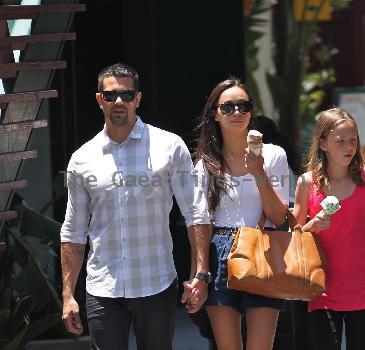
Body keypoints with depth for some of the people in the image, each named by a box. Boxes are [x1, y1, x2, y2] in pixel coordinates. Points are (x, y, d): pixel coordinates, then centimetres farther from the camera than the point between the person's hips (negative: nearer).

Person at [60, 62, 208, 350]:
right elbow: (73, 232, 11)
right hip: (102, 291, 2)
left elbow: (195, 215, -1)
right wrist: (68, 294, 6)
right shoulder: (82, 160, 7)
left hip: (157, 286, -2)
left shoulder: (170, 147, -1)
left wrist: (201, 273, -11)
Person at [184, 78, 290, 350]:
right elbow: (203, 223, 8)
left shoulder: (273, 155, 2)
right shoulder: (207, 163, 8)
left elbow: (279, 218, -3)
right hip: (220, 257, 2)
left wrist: (259, 175, -14)